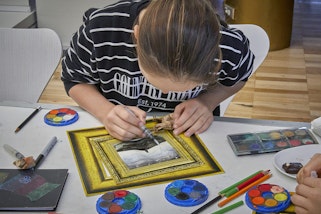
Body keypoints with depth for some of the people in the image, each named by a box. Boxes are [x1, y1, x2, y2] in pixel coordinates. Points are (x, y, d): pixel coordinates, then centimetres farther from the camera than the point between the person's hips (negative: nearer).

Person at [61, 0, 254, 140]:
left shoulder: (230, 48, -25)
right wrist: (106, 111, -27)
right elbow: (74, 80, -7)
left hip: (189, 137, 1)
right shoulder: (100, 29, -28)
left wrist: (207, 102, -19)